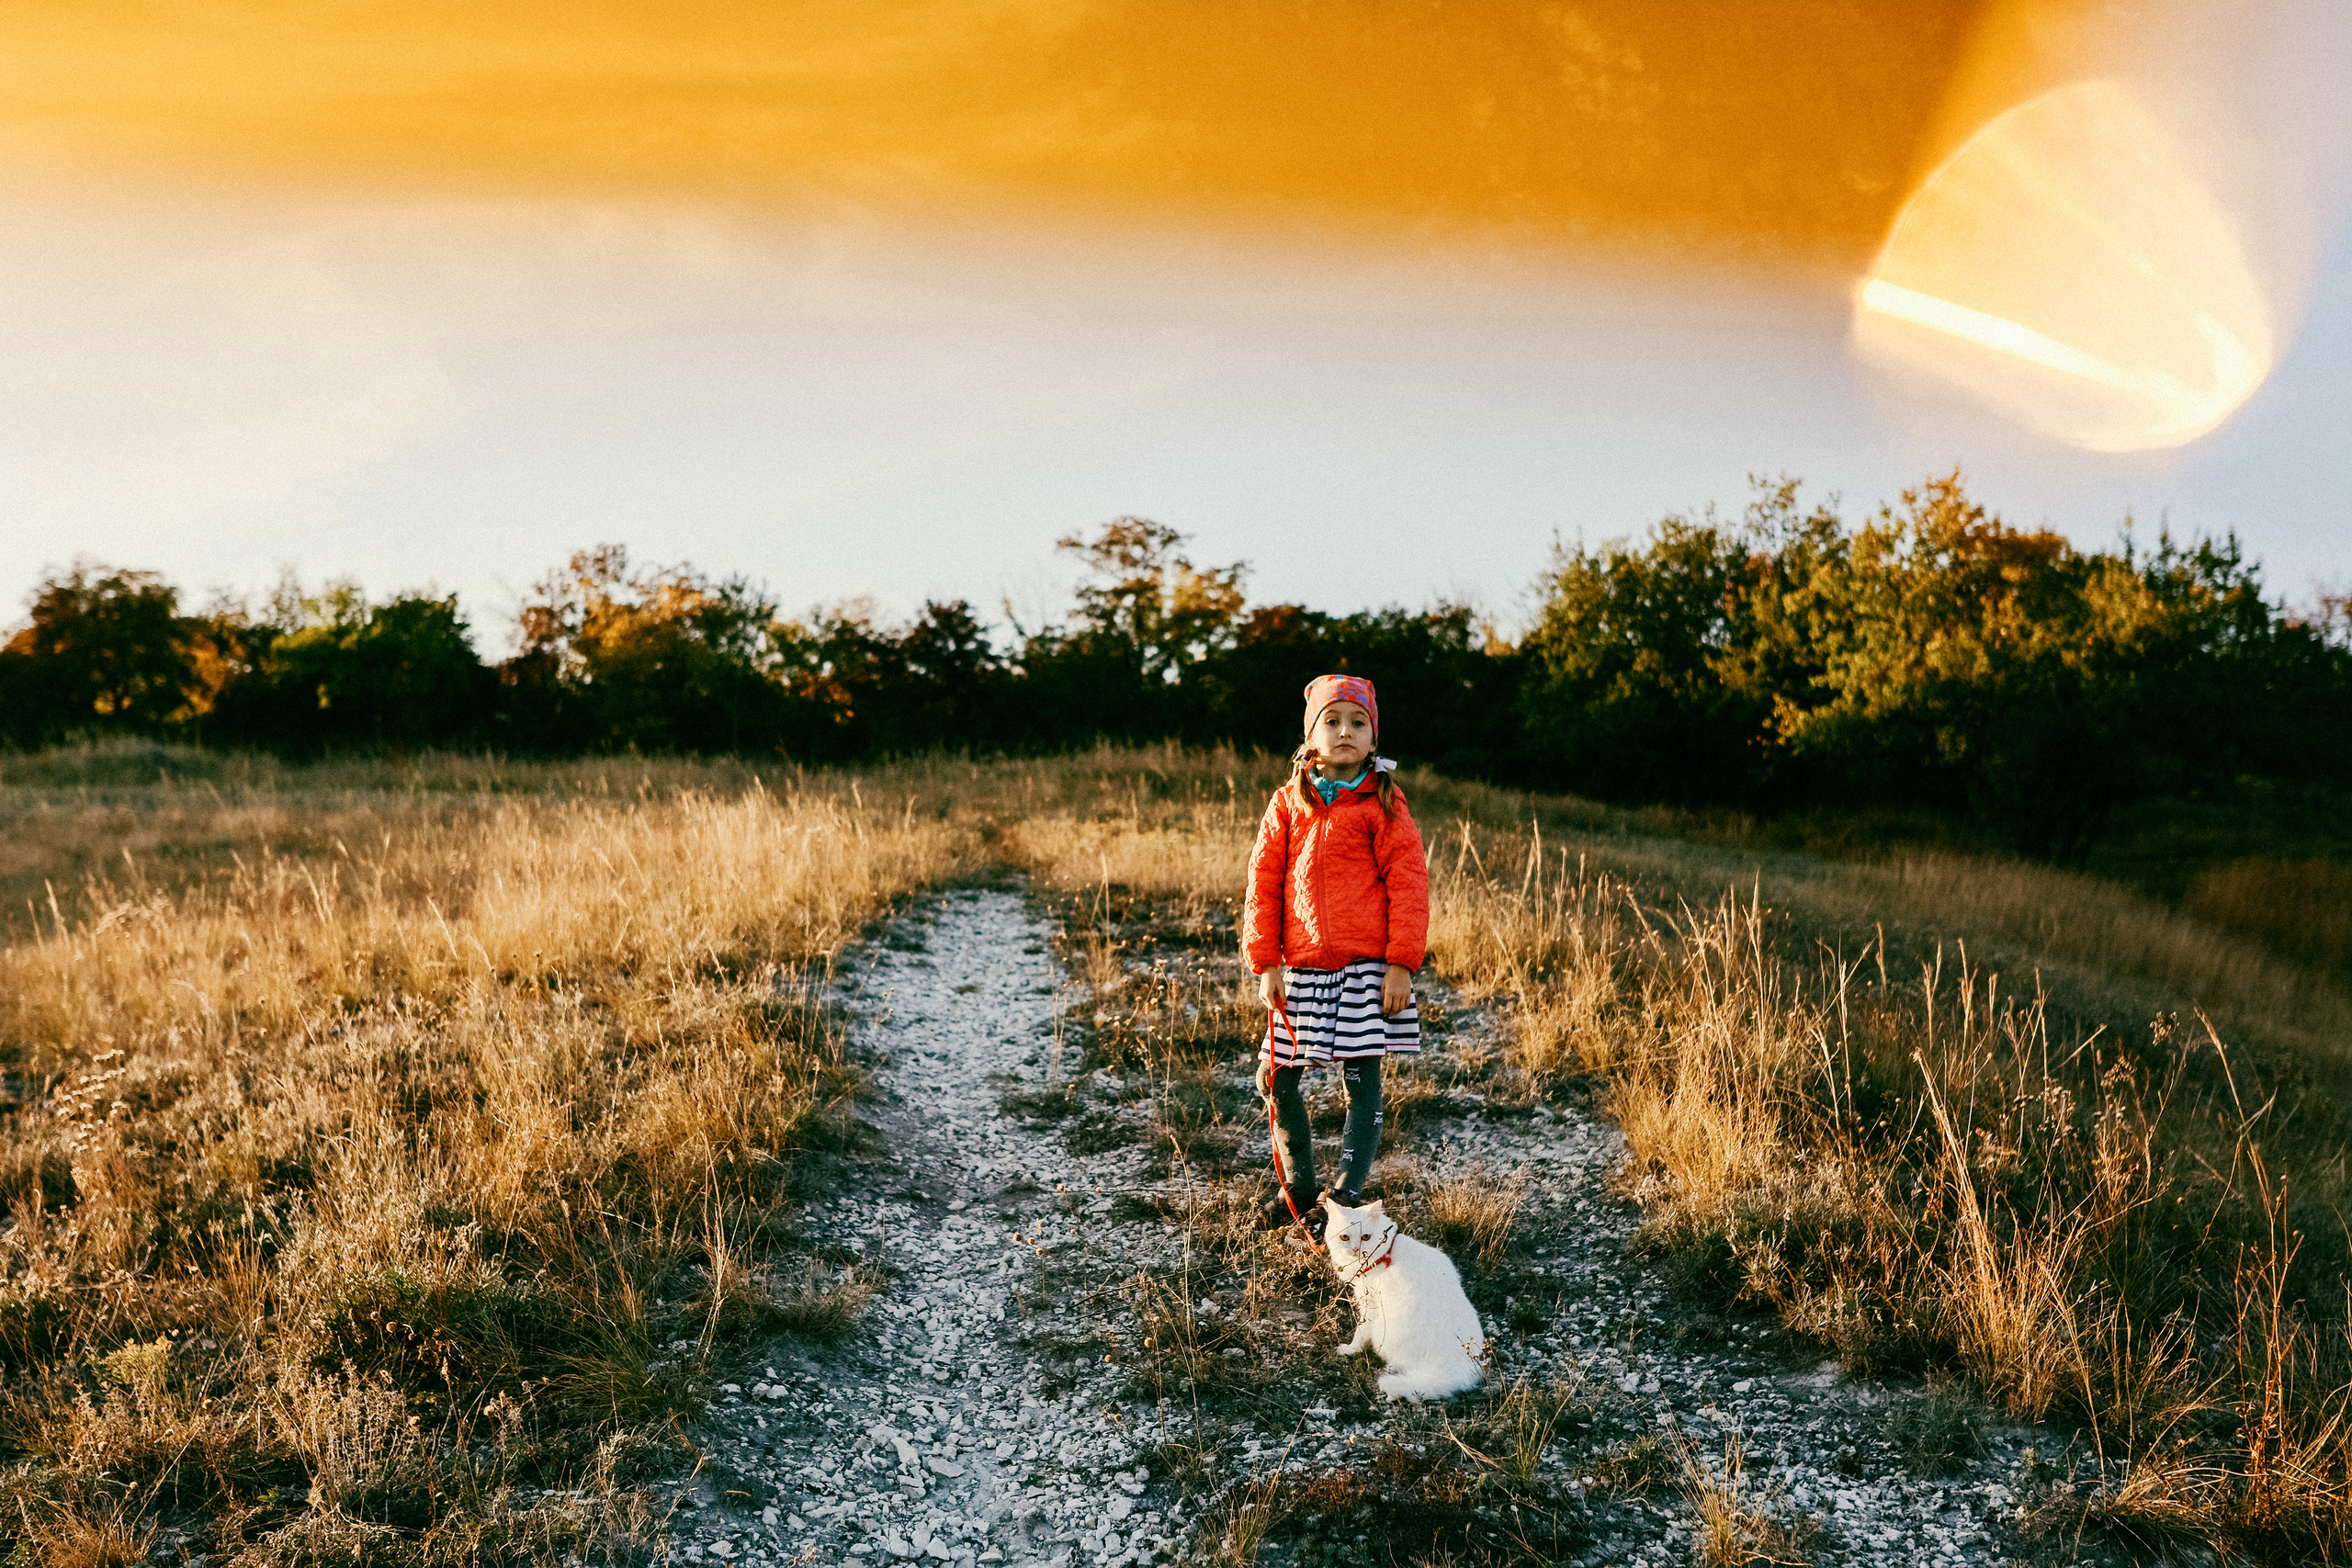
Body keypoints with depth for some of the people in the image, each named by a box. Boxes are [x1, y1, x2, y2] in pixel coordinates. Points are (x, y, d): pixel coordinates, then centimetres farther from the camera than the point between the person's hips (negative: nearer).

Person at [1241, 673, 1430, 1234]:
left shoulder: (1382, 805, -1)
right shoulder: (1288, 803, 7)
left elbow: (1409, 885, -4)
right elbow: (1263, 882, 7)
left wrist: (1401, 963, -10)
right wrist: (1266, 963, 1)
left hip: (1366, 967, -4)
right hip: (1300, 967, 4)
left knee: (1362, 1082, -3)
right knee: (1277, 1078, 8)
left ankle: (1347, 1196, 5)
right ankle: (1298, 1187, 25)